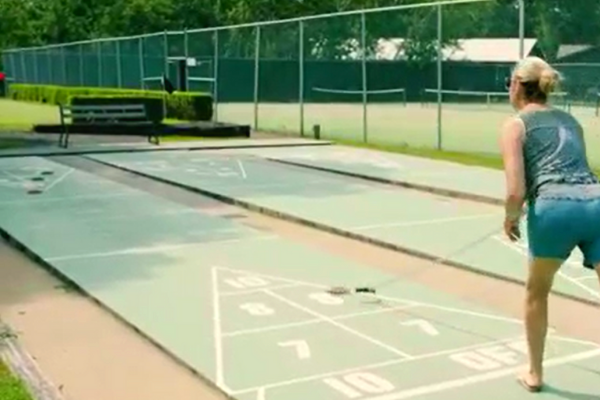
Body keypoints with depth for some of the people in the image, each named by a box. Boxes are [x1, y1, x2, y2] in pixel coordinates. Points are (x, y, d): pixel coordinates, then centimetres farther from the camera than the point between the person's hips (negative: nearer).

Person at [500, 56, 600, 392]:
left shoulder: (516, 125, 10)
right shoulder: (570, 119, 28)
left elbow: (515, 192, -1)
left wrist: (510, 219, 16)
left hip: (555, 207, -4)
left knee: (537, 292, 22)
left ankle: (535, 374, 36)